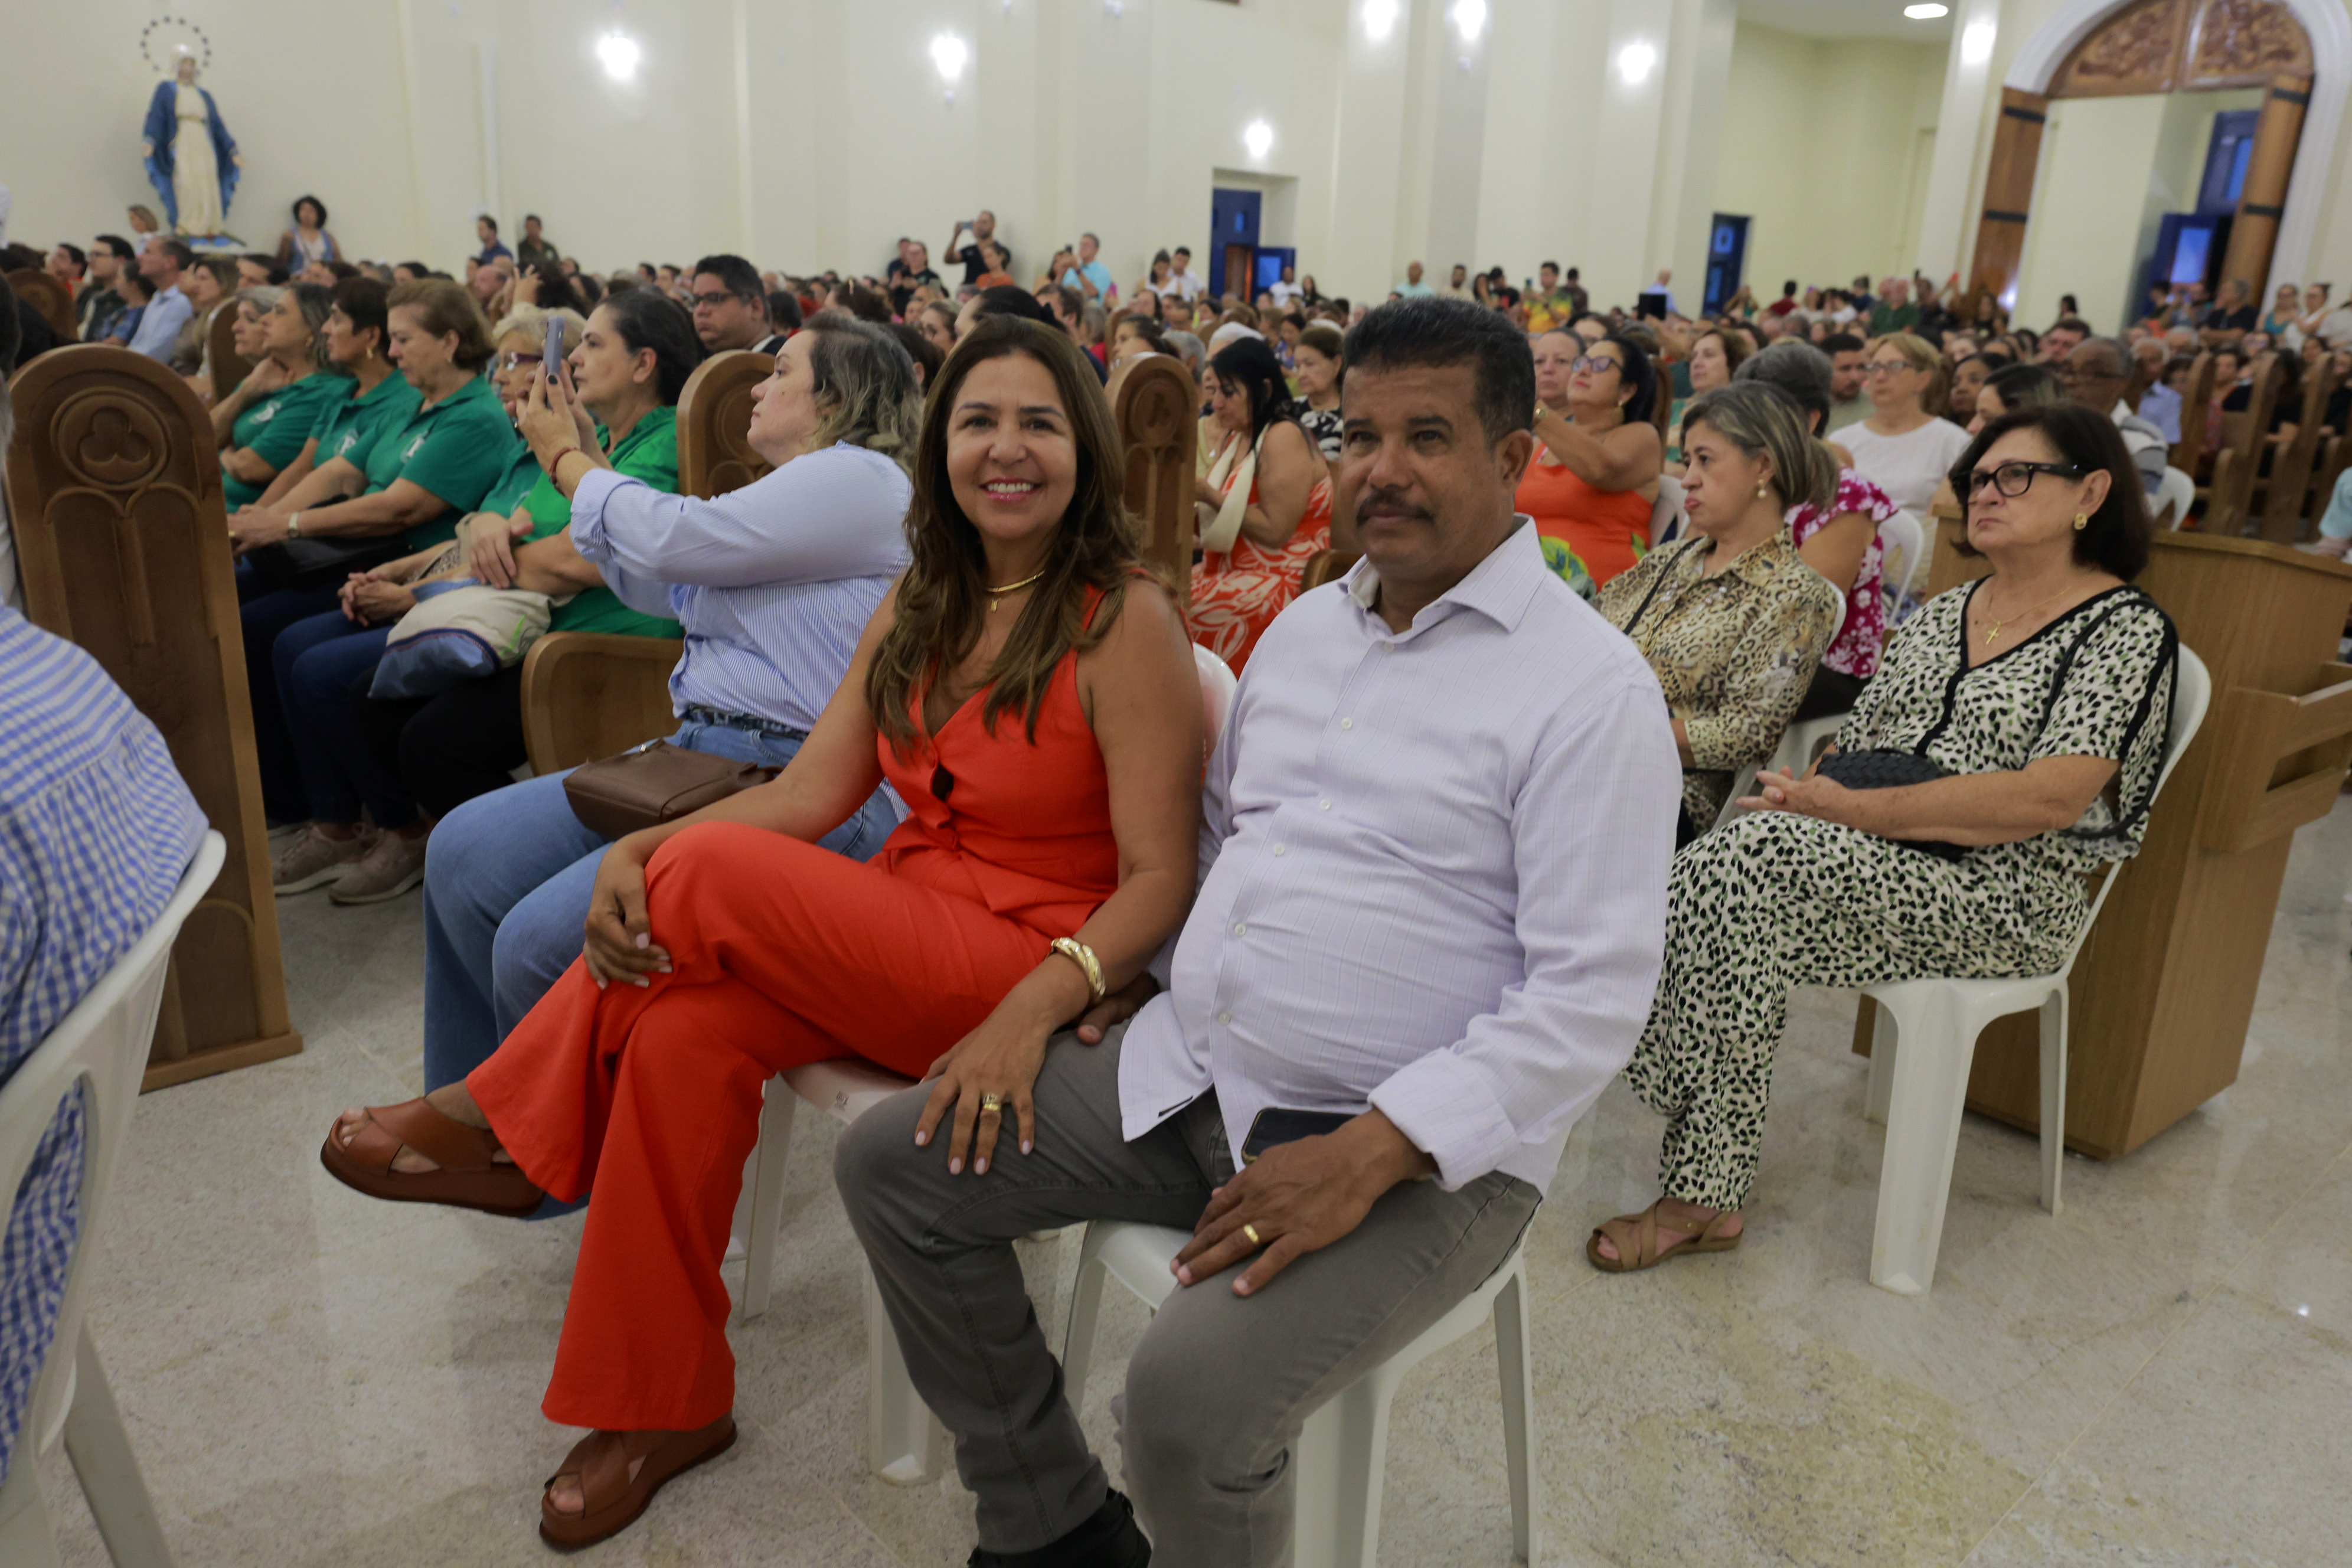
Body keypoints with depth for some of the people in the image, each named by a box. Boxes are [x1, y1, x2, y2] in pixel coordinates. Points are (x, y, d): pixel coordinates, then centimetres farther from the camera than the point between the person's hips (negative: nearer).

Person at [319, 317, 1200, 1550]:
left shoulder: (1125, 622, -12)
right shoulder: (919, 605, 10)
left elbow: (1160, 878, -17)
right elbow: (812, 791, 2)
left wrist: (1034, 1009, -33)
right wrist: (639, 850, -15)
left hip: (1030, 965, -6)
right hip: (892, 943, 6)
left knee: (709, 874, -23)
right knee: (682, 1037, -20)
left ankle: (499, 1130, 2)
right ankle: (661, 1406, -1)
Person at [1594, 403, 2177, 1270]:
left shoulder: (2125, 627, -2)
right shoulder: (1941, 614, 19)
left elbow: (2052, 797, -16)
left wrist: (1857, 809, -18)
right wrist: (1808, 790, -7)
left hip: (2003, 892, -6)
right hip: (1868, 862, 6)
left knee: (1755, 857, -32)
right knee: (1709, 880, -25)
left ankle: (1705, 1192, -22)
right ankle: (1705, 1191, -18)